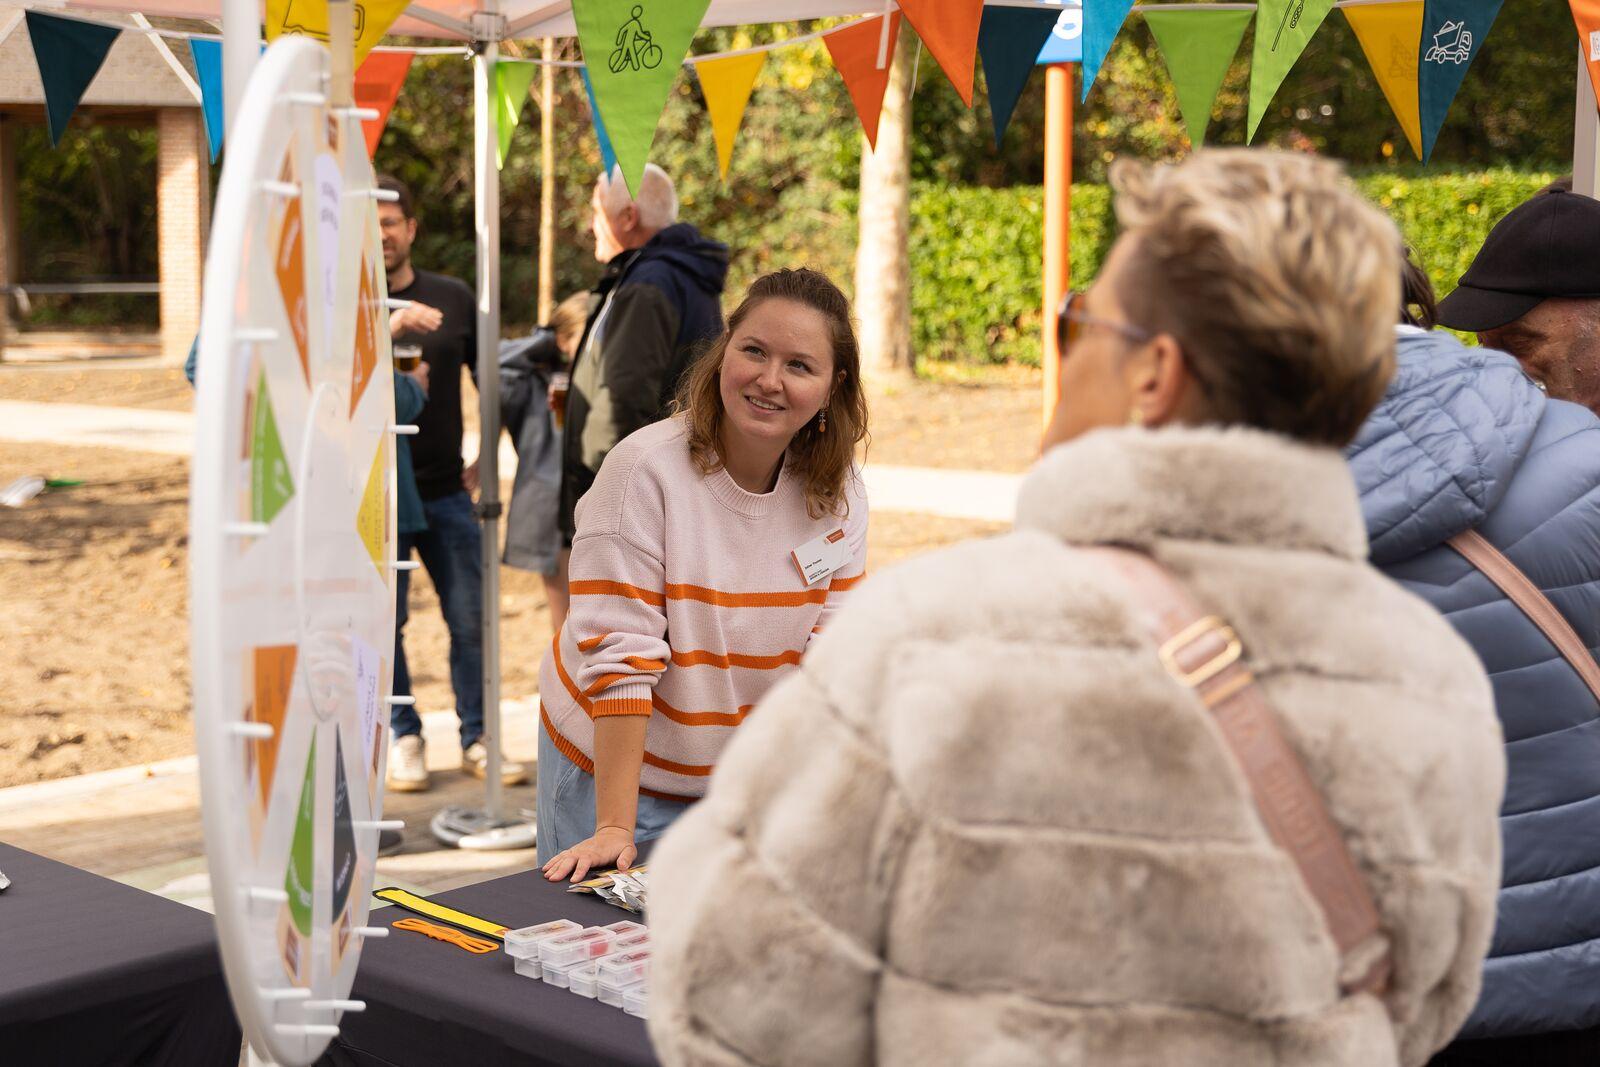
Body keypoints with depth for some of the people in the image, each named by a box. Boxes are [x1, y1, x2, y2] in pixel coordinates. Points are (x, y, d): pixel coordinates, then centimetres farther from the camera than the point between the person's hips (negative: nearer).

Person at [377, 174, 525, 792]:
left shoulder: (453, 299, 7)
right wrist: (387, 329, -32)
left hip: (446, 490, 2)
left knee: (470, 620, 3)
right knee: (384, 624, 4)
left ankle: (477, 740, 16)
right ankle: (404, 739, 19)